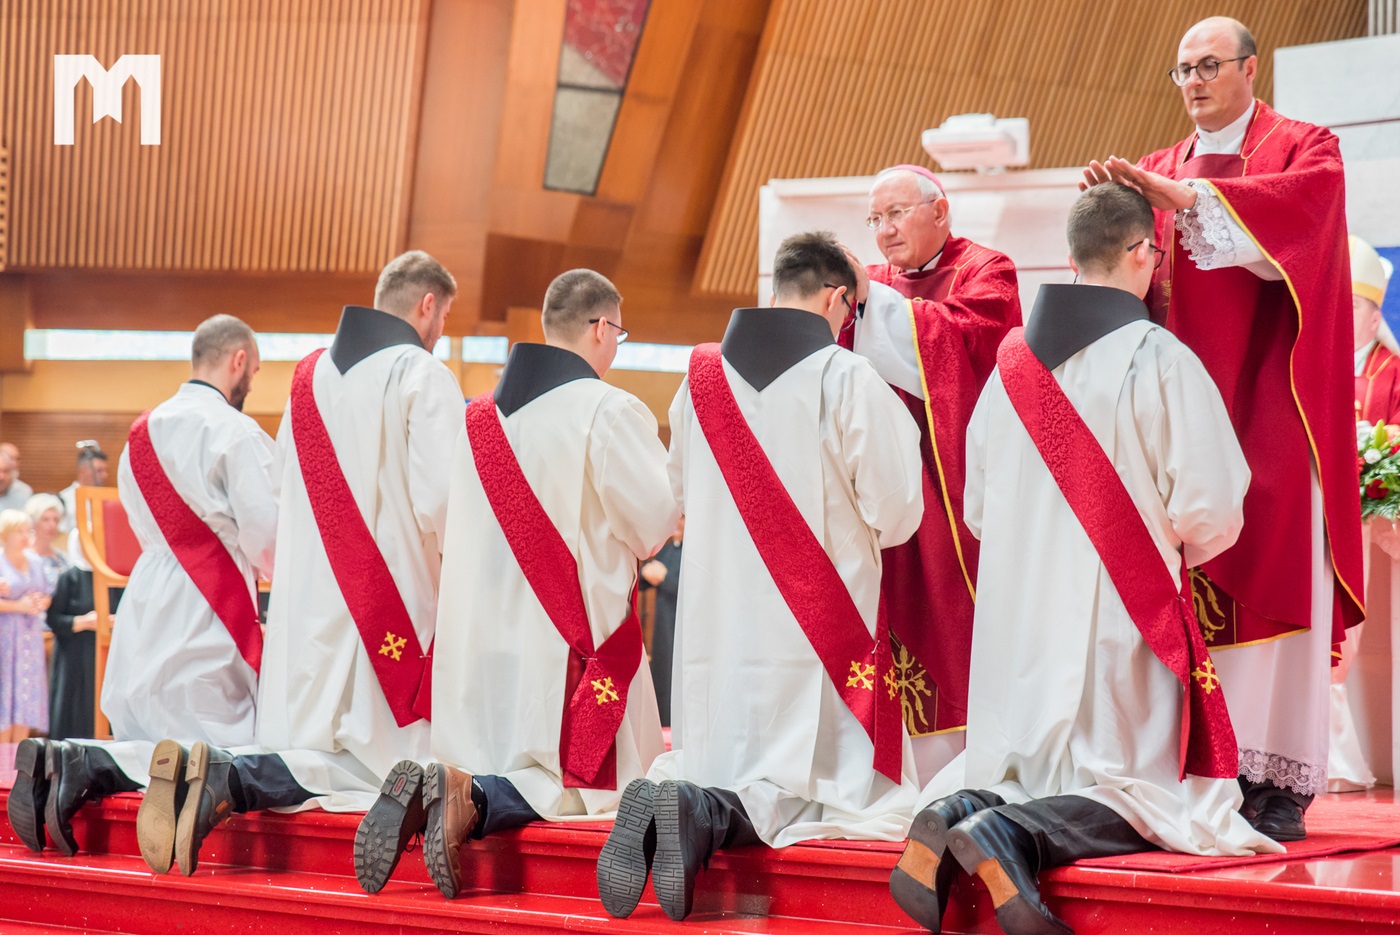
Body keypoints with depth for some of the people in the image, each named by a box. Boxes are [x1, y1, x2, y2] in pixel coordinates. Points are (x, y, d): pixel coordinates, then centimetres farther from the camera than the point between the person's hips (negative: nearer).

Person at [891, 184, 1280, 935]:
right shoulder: (1160, 360, -9)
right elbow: (1210, 512, -10)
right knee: (1133, 791, 2)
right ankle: (1014, 837, -23)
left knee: (1028, 774, 18)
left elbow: (977, 510, 12)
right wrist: (1178, 546, 12)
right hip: (1122, 618, -5)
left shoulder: (1012, 360, 6)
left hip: (1018, 617, 5)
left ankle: (960, 812, -12)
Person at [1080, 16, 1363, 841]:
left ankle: (1282, 780, -5)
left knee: (1274, 579, -7)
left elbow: (1308, 197, -18)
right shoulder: (1165, 168, 18)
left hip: (1268, 402, -4)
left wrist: (1182, 196, -24)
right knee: (1196, 581, -2)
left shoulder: (1303, 150, 5)